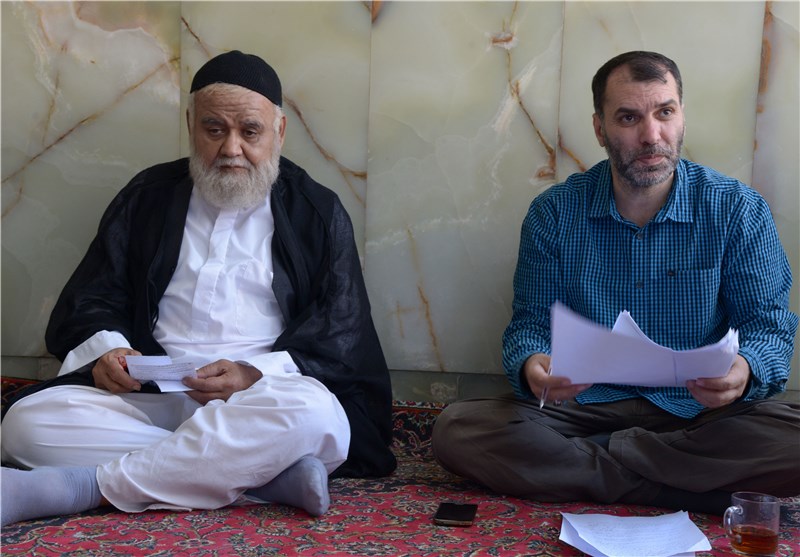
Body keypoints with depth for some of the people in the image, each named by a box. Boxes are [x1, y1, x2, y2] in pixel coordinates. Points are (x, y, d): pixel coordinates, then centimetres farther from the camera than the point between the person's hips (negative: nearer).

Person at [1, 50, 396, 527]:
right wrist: (105, 347, -6)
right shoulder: (147, 198, 18)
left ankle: (87, 485, -28)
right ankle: (269, 477, -27)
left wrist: (258, 374, -16)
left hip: (264, 401, -2)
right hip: (150, 396, 3)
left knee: (311, 413, -38)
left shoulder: (318, 212, 10)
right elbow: (92, 297, 19)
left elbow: (342, 331, 2)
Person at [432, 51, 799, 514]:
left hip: (697, 414, 0)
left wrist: (745, 370, -25)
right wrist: (532, 367, -22)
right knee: (456, 431, -24)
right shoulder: (554, 213, 3)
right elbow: (531, 322, 3)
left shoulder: (738, 210, 0)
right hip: (584, 406, 1)